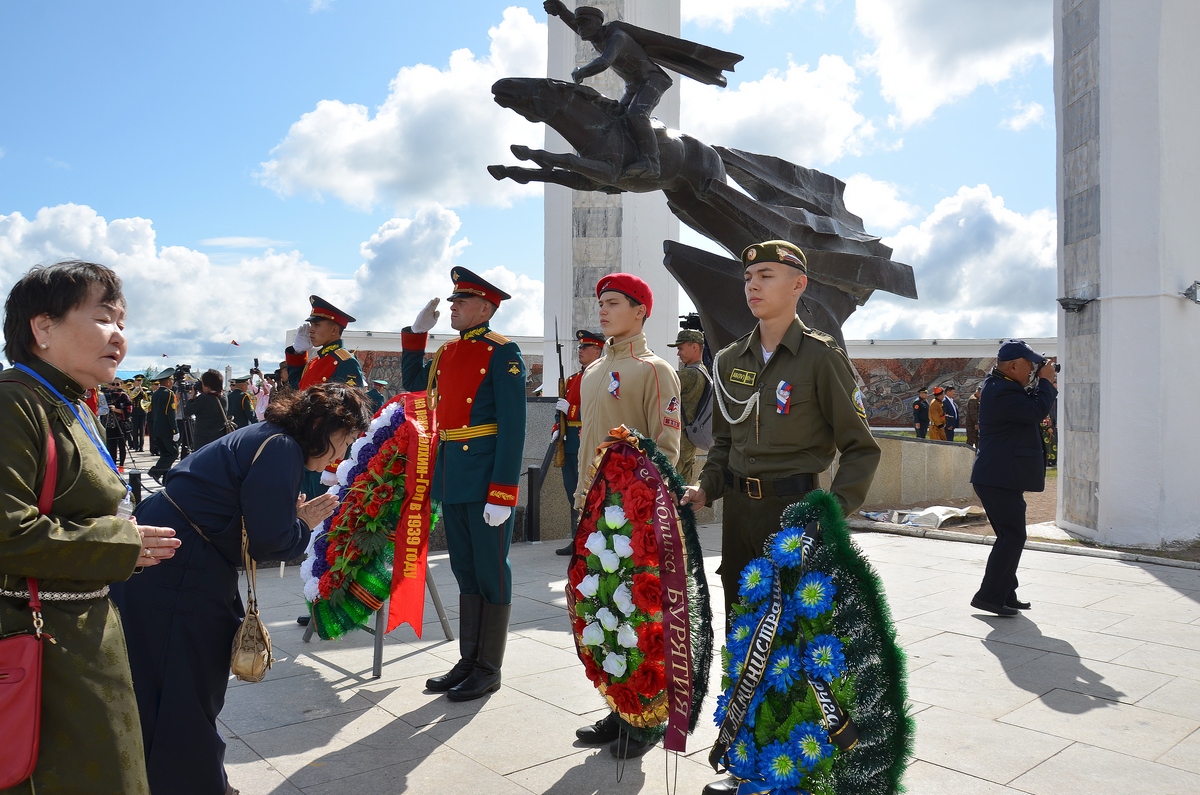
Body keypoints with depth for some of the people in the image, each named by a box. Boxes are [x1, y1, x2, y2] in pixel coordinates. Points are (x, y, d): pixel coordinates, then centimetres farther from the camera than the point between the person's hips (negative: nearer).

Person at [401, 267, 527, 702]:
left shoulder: (502, 353, -10)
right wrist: (416, 331, 16)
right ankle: (468, 660, 28)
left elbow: (512, 426, -16)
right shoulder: (447, 352, 12)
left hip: (485, 480, -8)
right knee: (465, 571, 16)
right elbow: (413, 382, 30)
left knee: (491, 573, 4)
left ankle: (489, 669, 17)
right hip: (450, 478, 8)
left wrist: (502, 495, -20)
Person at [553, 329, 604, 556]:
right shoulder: (573, 379, 20)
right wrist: (556, 430, 6)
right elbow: (563, 408, 23)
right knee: (573, 493, 11)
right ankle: (576, 539, 19)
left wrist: (570, 409, -19)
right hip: (569, 443, 8)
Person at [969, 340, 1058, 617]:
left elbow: (1029, 405, 23)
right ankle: (989, 595, -4)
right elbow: (1037, 411, -24)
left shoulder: (1001, 385, 14)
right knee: (1012, 536, -8)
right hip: (999, 478, -11)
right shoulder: (1002, 391, -20)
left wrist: (1046, 386, 8)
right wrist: (1046, 382, -9)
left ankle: (1006, 594, 23)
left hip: (1001, 477, 11)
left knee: (1011, 536, 16)